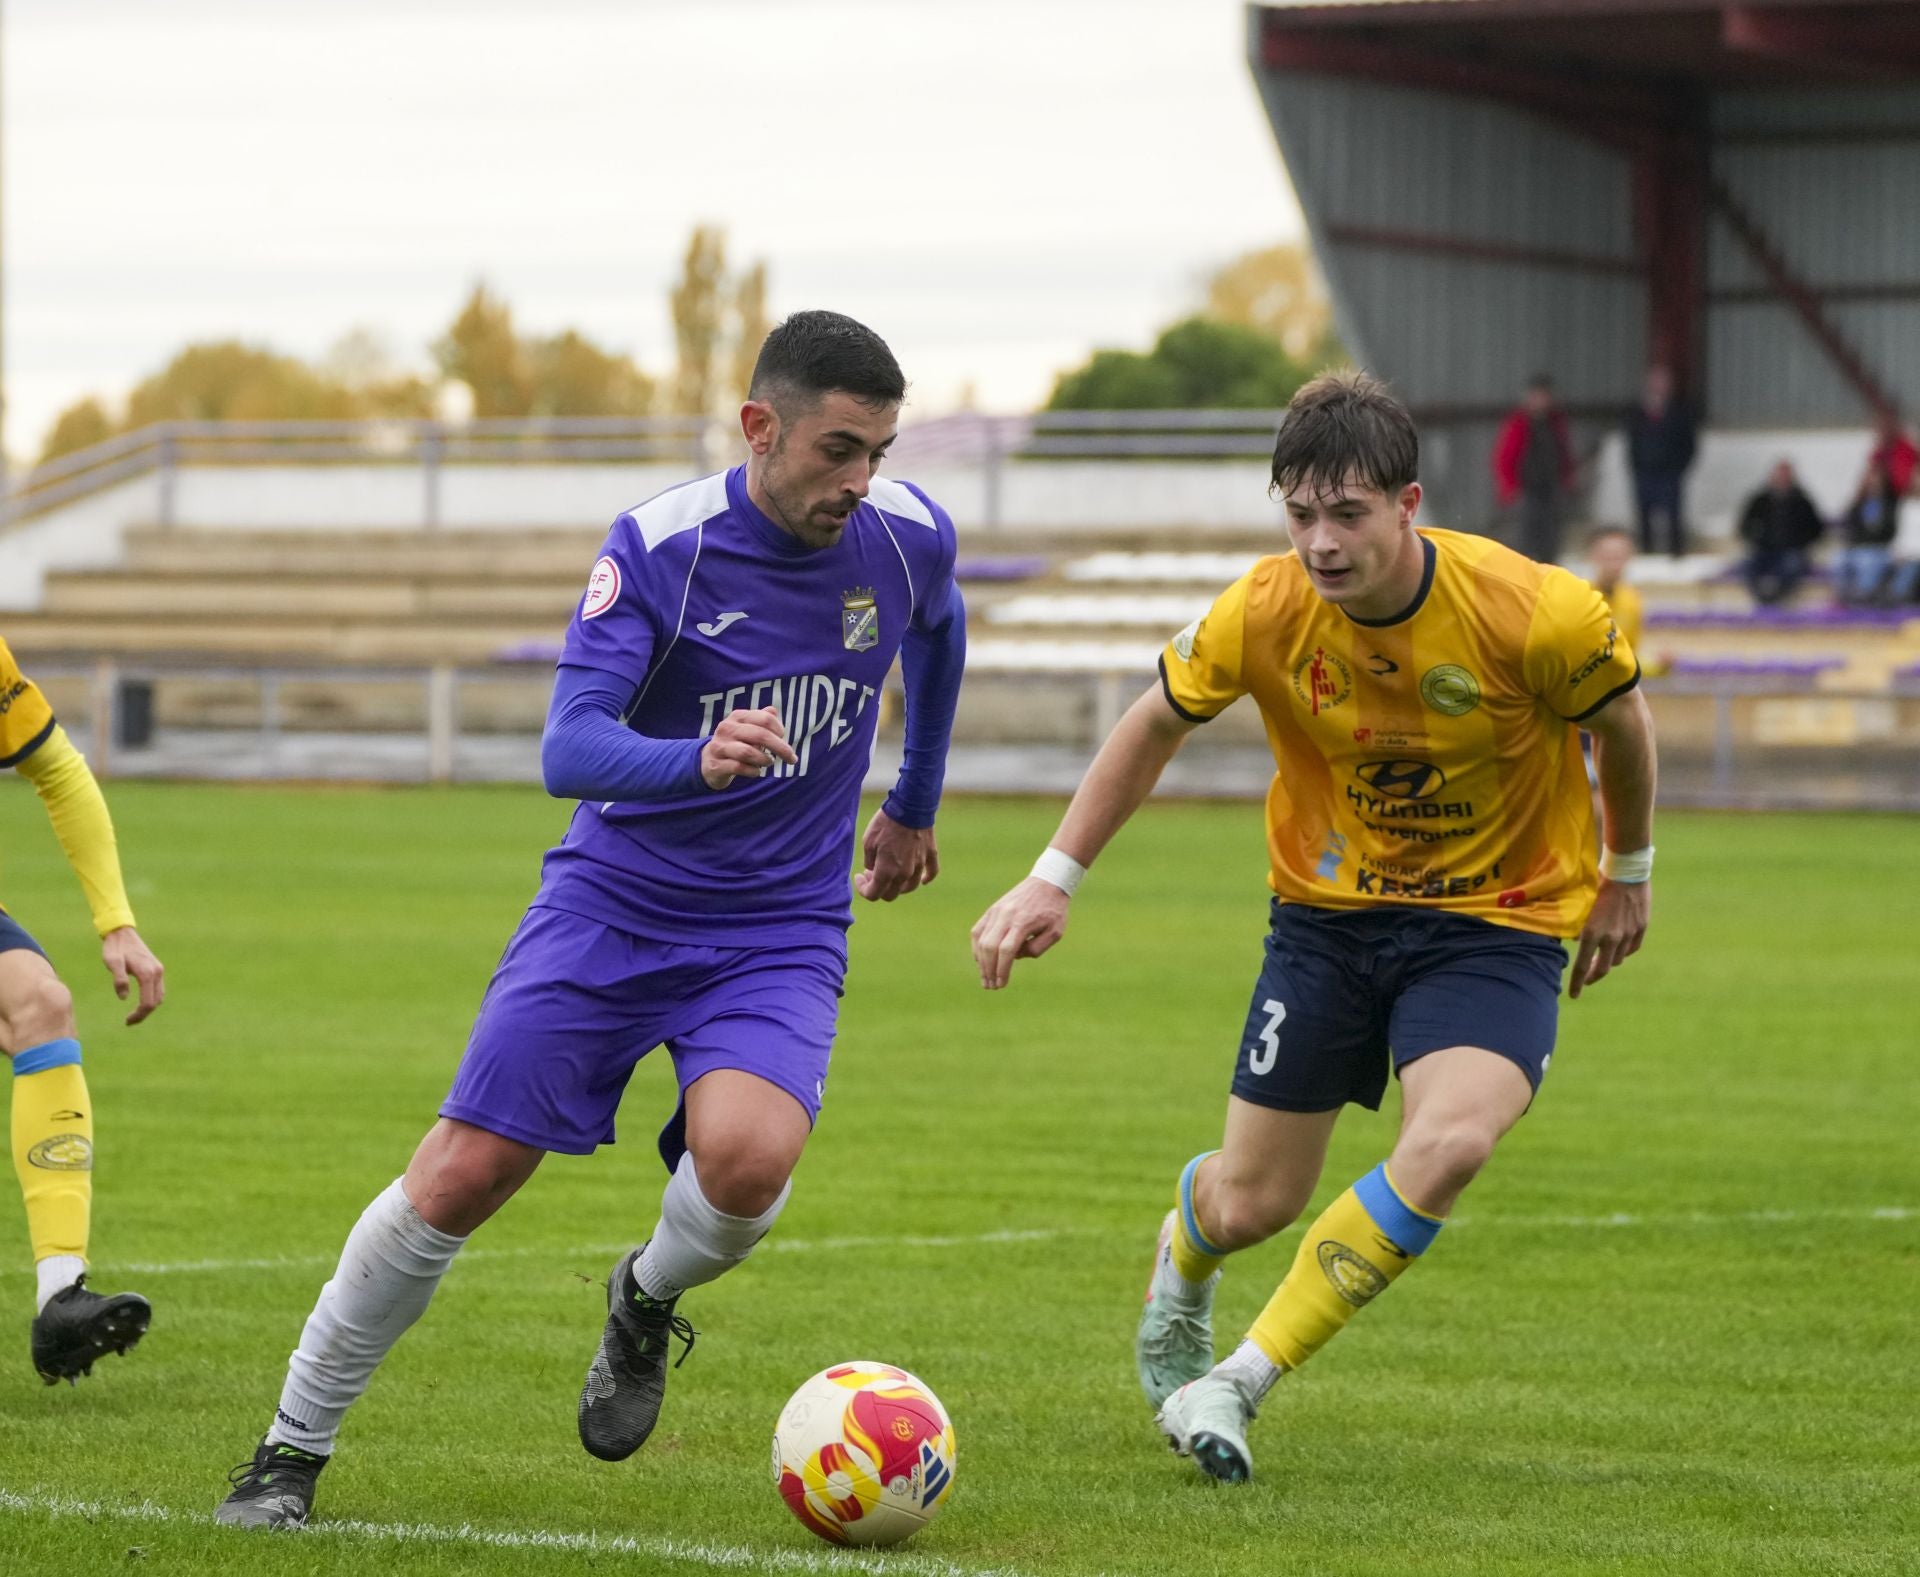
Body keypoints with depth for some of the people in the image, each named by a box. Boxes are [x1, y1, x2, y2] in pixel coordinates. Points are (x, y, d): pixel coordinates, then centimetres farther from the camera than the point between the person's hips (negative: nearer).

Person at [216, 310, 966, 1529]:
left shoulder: (909, 537, -6)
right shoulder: (658, 545, -17)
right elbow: (569, 752, -26)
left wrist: (914, 808, 29)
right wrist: (698, 760, -46)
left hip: (781, 930, 1)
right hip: (613, 906, -1)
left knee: (747, 1162, -28)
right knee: (460, 1178, -8)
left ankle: (647, 1305, 8)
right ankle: (292, 1451, 10)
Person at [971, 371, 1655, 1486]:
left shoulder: (1533, 614, -24)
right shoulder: (1264, 615, -18)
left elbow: (1621, 717, -2)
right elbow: (1157, 725, 2)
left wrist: (1628, 874, 12)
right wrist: (1055, 880, 0)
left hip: (1498, 920, -2)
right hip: (1328, 909, 2)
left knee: (1450, 1145, -30)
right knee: (1250, 1205, 5)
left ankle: (1238, 1383, -15)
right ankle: (1181, 1262, 47)